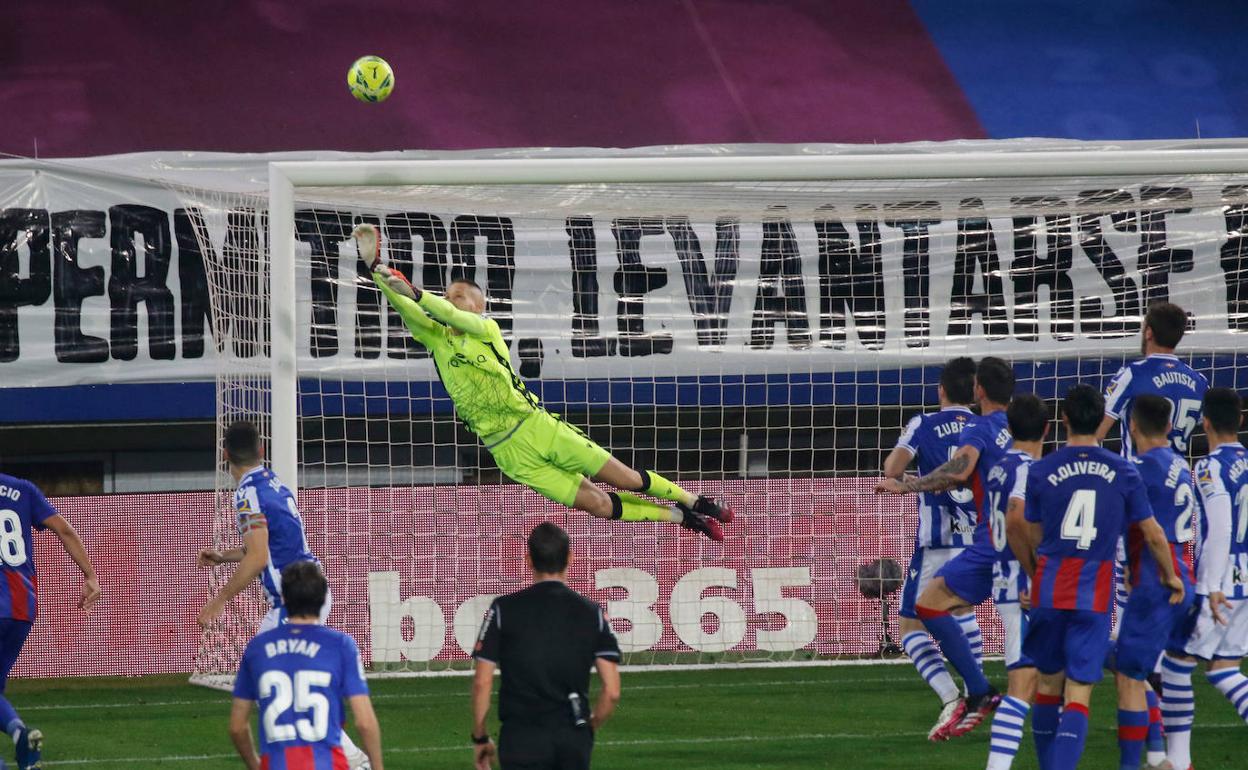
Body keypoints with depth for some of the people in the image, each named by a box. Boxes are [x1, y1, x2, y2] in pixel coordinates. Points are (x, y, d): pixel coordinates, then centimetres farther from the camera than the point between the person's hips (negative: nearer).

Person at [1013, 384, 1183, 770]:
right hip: (1095, 595, -1)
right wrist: (1171, 577, 21)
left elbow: (1030, 539, 7)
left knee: (1048, 682, 17)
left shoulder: (1041, 471, -2)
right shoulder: (1124, 473, -2)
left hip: (1049, 590, 1)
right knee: (1078, 694, -3)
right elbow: (1153, 535, 4)